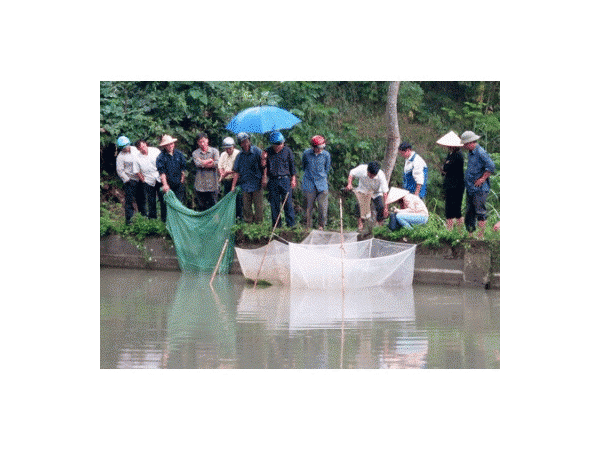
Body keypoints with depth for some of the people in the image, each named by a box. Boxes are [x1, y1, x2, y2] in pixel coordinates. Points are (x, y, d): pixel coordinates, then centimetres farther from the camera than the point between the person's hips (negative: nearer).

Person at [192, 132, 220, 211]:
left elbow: (216, 164, -8)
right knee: (201, 207, 0)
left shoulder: (214, 151, 8)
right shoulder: (195, 153, 8)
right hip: (200, 185, 1)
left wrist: (203, 163, -8)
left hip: (212, 185, -1)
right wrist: (210, 160, -7)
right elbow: (198, 163, -11)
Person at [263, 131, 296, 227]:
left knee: (287, 203, -6)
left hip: (285, 180, -2)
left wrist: (293, 179, 8)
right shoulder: (268, 152, 7)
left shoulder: (287, 151, 4)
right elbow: (265, 166, 16)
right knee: (274, 204, 2)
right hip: (273, 181, 2)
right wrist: (264, 179, 12)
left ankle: (291, 224, 0)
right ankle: (276, 225, 9)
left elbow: (292, 165, 11)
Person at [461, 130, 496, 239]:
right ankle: (470, 234, 16)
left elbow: (491, 167, -20)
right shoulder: (470, 153, 15)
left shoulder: (481, 153, -14)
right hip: (470, 188, 10)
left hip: (479, 189, -10)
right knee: (469, 212, 11)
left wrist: (482, 179, -16)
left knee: (480, 212, -7)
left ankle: (481, 235, -6)